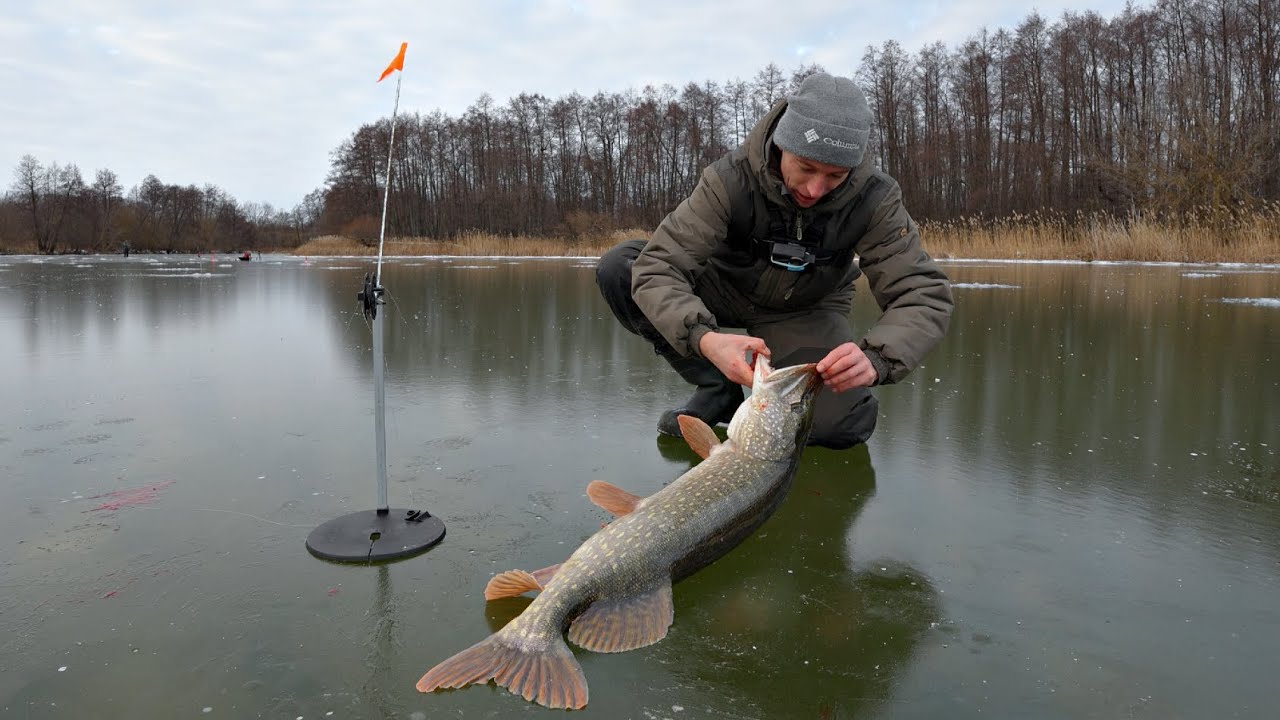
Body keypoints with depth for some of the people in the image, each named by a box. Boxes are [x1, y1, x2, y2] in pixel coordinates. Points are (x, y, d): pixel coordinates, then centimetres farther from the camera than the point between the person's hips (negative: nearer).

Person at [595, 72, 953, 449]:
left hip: (807, 311, 0)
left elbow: (924, 294, -27)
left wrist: (875, 357, -49)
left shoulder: (874, 198, -24)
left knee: (841, 425, -27)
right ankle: (717, 390, -9)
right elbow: (658, 269, -35)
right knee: (618, 266, -25)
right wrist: (704, 338, -55)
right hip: (727, 288, 1)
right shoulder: (731, 177, -29)